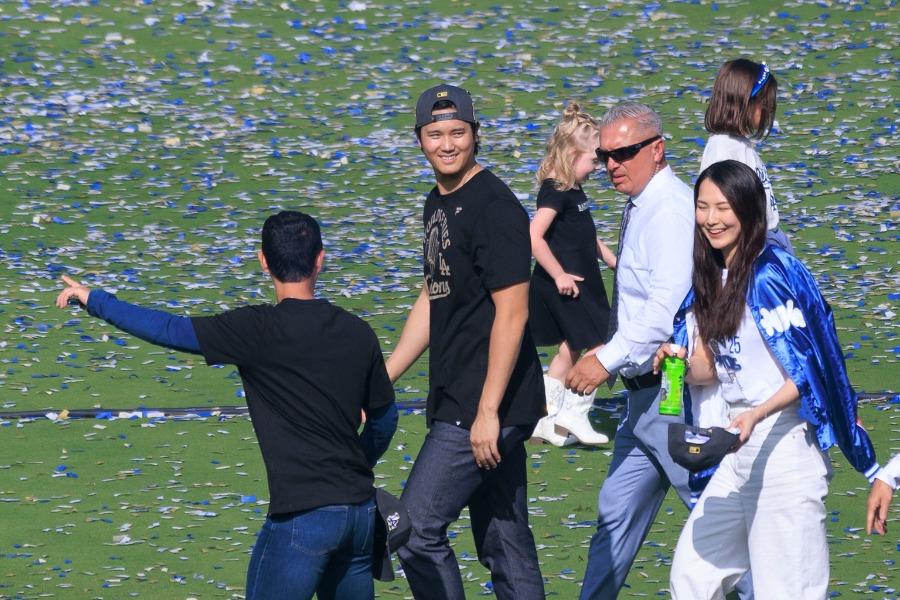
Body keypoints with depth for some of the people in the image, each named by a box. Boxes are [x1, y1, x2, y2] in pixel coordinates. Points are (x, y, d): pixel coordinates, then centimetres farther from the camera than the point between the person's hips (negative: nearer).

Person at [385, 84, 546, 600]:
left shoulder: (494, 207, -13)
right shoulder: (438, 205, 16)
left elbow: (512, 312, -18)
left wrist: (487, 411, -21)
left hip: (488, 406, -9)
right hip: (456, 402, 9)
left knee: (415, 528, -10)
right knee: (505, 543, 10)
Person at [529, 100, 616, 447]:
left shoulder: (573, 190, 12)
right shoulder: (554, 192, -19)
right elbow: (534, 237, -27)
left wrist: (612, 260, 24)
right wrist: (559, 274, -23)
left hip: (579, 283, 10)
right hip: (567, 285, -10)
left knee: (571, 350, 15)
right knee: (599, 346, -7)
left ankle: (548, 421, 19)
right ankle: (574, 414, -2)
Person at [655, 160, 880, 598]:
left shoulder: (770, 275, -14)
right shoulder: (711, 278, 12)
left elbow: (806, 372, -15)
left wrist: (757, 414, -30)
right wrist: (681, 365, -6)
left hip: (783, 444, -9)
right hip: (739, 451, 9)